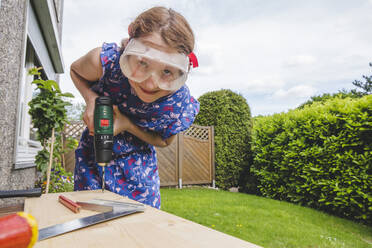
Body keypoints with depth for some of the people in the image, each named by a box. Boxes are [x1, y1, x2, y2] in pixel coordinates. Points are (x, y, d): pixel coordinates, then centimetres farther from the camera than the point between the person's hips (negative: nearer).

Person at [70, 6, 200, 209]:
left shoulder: (181, 105, -28)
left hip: (138, 161, 0)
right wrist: (91, 98, -27)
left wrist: (129, 125, -27)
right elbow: (75, 70, -5)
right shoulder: (104, 61, -30)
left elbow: (164, 141, -8)